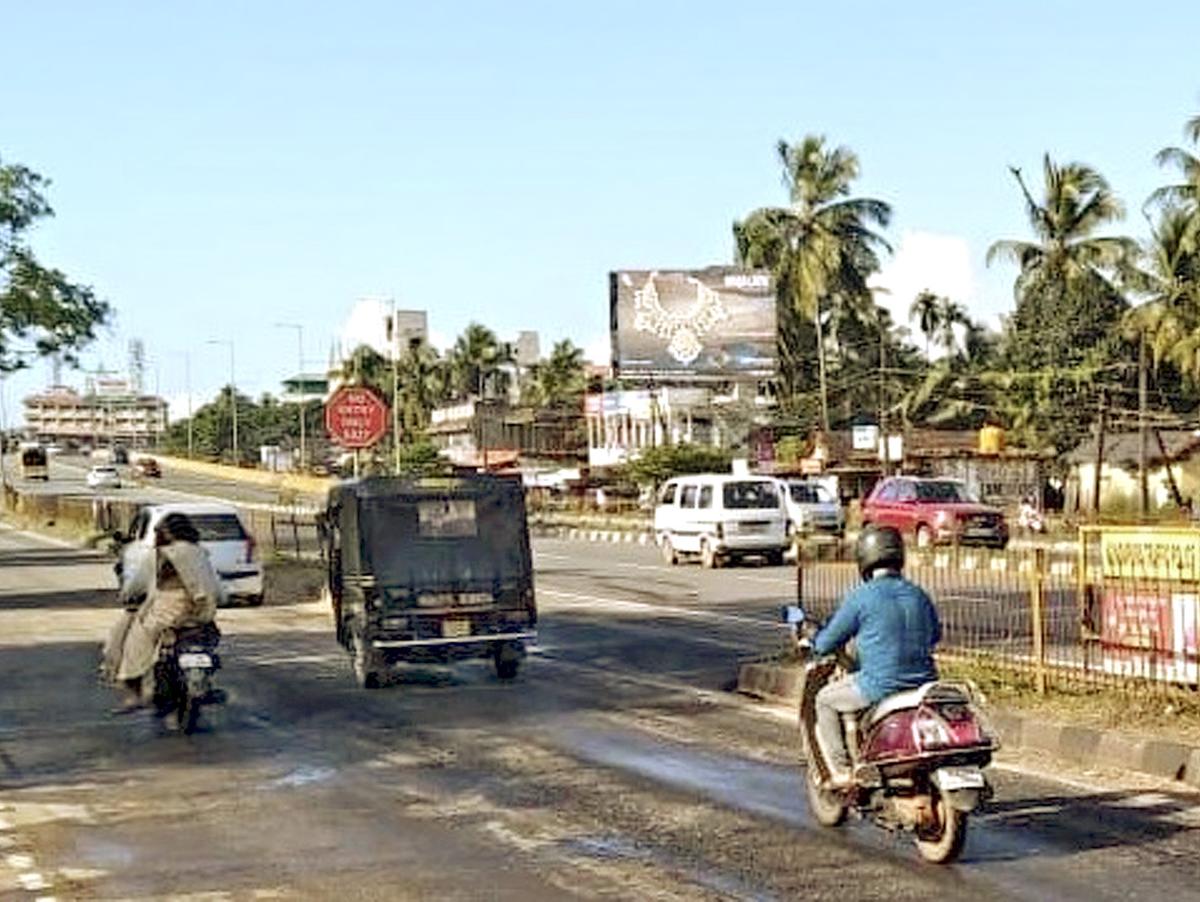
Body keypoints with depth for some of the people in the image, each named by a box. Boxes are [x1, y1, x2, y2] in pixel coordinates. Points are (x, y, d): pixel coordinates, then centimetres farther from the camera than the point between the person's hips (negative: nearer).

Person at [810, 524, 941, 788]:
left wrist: (813, 643, 21)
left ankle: (841, 771, 13)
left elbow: (827, 643, -2)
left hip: (880, 686, -6)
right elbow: (935, 634, 24)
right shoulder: (918, 595, 6)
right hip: (923, 684, 6)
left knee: (825, 701, 19)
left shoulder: (860, 598, -10)